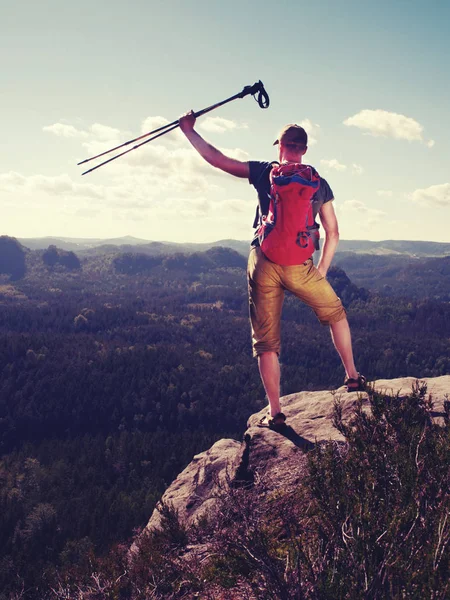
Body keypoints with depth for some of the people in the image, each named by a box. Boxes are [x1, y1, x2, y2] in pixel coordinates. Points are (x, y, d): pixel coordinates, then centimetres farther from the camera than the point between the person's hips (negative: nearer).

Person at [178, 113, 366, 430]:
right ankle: (353, 376, 32)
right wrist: (321, 272, 19)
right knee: (335, 313, 27)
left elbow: (215, 158, 6)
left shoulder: (264, 172, 3)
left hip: (264, 264, 0)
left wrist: (189, 130, 19)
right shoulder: (319, 184, 8)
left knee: (267, 341, 8)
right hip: (299, 266, 1)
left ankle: (275, 412, 8)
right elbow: (333, 233, 10)